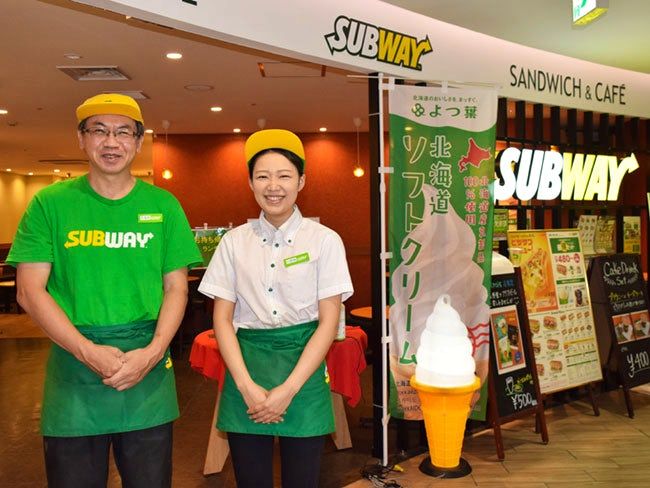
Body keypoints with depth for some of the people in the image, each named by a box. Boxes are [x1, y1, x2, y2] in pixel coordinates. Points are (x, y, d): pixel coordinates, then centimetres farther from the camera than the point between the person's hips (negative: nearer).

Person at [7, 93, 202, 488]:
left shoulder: (163, 206, 4)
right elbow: (30, 292, -3)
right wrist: (88, 351, -14)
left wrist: (152, 353, -11)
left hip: (149, 376, 1)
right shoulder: (50, 204, 1)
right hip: (73, 368, 0)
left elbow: (176, 288, 3)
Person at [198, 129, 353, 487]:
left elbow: (328, 322, -5)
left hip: (303, 367, -1)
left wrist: (288, 389, -11)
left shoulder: (324, 240, -3)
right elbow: (222, 318, 3)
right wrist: (247, 386, -9)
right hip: (246, 365, 2)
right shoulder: (234, 241, 3)